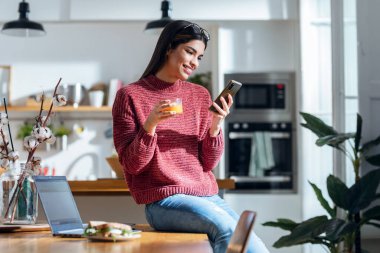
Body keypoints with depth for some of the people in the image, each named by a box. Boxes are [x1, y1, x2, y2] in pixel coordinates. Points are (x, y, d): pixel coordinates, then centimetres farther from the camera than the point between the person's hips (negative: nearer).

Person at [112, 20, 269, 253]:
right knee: (228, 229, -32)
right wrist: (150, 125, -18)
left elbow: (208, 163, 10)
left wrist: (215, 125, -7)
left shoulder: (200, 95, 13)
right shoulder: (130, 96, 1)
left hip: (208, 197, 5)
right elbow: (132, 165, -3)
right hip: (164, 201, -5)